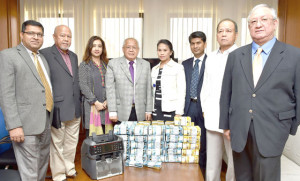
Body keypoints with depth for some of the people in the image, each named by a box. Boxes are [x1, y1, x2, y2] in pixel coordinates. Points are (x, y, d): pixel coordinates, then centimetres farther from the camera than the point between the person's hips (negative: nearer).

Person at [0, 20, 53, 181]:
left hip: (46, 123, 7)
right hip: (26, 125, -6)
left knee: (42, 167, 20)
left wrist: (50, 118, 11)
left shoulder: (43, 57, 16)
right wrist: (14, 126, -17)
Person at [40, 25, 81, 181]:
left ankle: (69, 168, 37)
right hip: (58, 109, -6)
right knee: (57, 144, 8)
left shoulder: (73, 56, 14)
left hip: (75, 109, 7)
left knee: (71, 142, 18)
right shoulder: (45, 54, -9)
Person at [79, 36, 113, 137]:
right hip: (91, 106, -3)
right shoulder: (84, 65, 3)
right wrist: (95, 102, -11)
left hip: (106, 105, 3)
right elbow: (83, 86, -5)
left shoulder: (106, 65, 13)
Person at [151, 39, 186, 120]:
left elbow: (181, 92, -6)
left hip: (170, 110, -4)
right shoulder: (154, 69, 13)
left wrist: (179, 113, -11)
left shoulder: (178, 67, -2)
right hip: (156, 109, 4)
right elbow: (153, 91, 14)